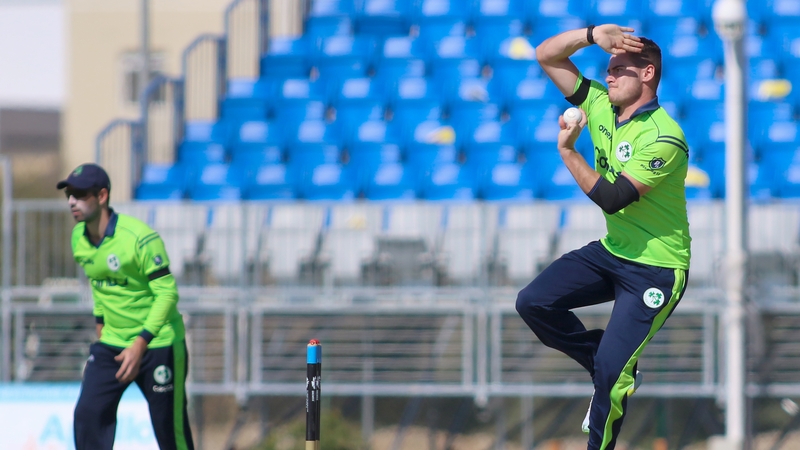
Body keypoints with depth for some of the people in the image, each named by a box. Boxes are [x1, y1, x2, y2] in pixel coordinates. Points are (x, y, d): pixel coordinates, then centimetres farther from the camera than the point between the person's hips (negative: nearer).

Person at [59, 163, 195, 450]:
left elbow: (167, 293, -22)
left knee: (169, 427, 0)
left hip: (158, 344, -6)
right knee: (88, 414, -8)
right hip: (112, 342, 6)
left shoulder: (139, 238, -22)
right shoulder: (79, 238, 0)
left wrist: (141, 343, -27)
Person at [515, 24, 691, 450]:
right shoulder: (600, 106, -1)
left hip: (656, 268, -8)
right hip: (612, 252, 8)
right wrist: (593, 34, -18)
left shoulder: (664, 139, -23)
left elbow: (612, 199, -27)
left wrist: (567, 150, -20)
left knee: (611, 370, -15)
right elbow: (546, 55, -1)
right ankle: (615, 376, 9)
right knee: (533, 303, -6)